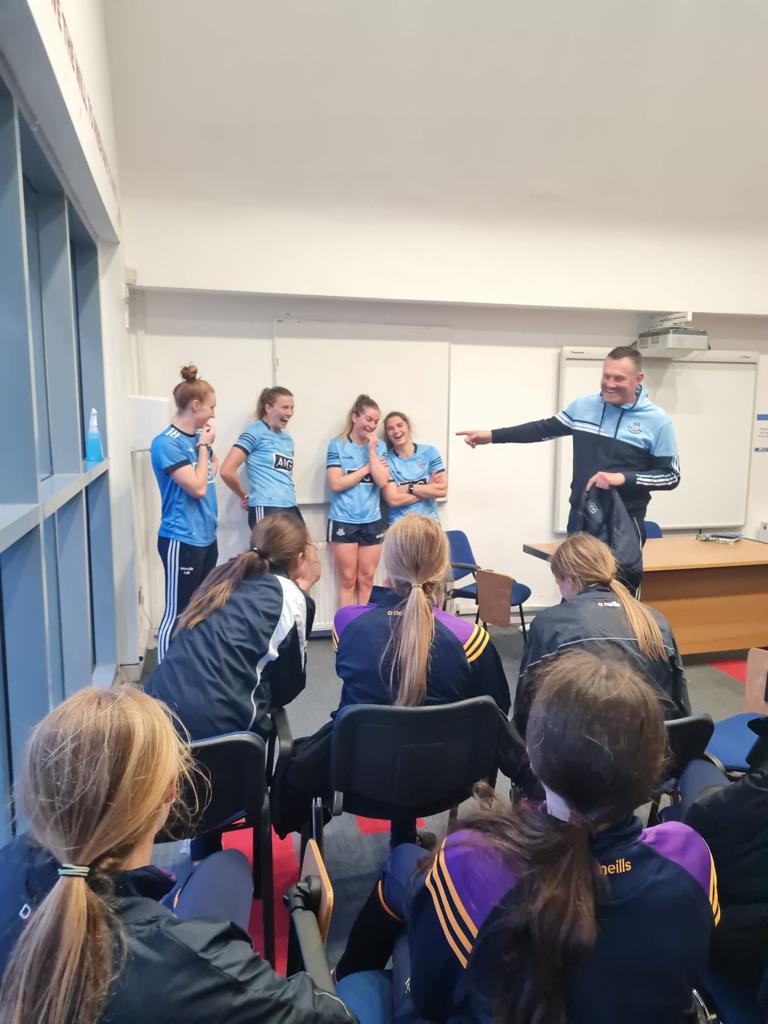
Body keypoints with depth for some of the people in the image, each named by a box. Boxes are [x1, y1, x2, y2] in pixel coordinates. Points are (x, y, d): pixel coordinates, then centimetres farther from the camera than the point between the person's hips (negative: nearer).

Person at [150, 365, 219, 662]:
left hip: (206, 536, 9)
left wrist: (208, 444, 7)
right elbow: (197, 487, -19)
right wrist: (204, 445, -11)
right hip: (182, 540, -9)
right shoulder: (166, 443, -16)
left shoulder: (198, 437, 8)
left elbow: (213, 471, 27)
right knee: (176, 613, -1)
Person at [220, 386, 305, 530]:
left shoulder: (288, 440, 17)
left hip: (290, 508, 8)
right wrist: (245, 497, 1)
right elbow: (227, 471, -12)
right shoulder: (255, 432, -4)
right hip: (265, 509, -8)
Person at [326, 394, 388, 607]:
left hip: (372, 521, 3)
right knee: (347, 580, 4)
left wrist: (371, 450, -9)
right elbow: (336, 484, -11)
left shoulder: (379, 446, 6)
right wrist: (366, 468, -8)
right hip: (343, 521, -3)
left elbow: (382, 481, -6)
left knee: (366, 579, 9)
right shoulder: (338, 445, -3)